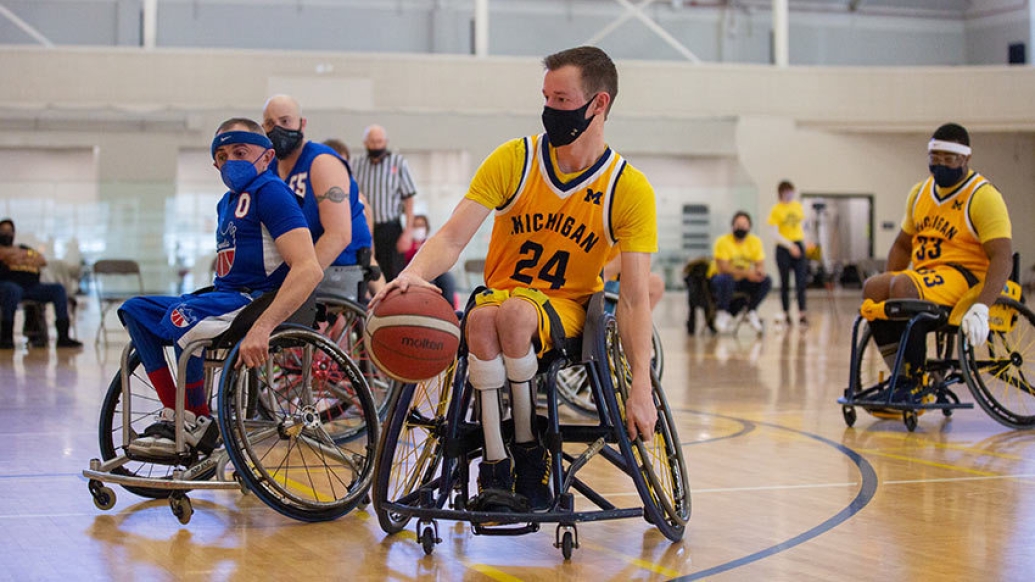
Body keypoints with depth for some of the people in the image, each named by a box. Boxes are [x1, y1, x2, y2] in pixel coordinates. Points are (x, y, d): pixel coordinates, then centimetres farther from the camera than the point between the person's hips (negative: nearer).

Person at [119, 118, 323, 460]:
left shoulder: (269, 191, -12)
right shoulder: (227, 202, 19)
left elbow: (309, 270, -24)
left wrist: (262, 327, -33)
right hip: (227, 297, 10)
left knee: (182, 316, -32)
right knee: (134, 310, 4)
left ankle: (199, 424, -15)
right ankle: (172, 416, -3)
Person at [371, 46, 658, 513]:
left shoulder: (630, 190, -9)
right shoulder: (513, 160, -6)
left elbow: (633, 299, -11)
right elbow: (453, 236, -13)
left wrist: (641, 388, -20)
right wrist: (414, 274, -36)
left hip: (568, 307, -1)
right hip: (501, 293, 2)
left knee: (515, 313, -36)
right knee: (481, 317, -35)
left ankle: (529, 451, -19)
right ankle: (495, 466, -28)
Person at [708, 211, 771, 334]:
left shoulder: (755, 242, -1)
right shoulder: (723, 241, -16)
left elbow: (760, 265, -3)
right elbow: (723, 268, -24)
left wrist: (759, 271, -30)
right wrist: (746, 273, -35)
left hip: (742, 281, 5)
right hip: (720, 277, -5)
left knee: (766, 281, -19)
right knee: (726, 279, -40)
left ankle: (752, 312, -3)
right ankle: (722, 313, -19)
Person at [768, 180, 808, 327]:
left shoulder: (798, 206, 6)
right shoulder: (776, 210, -5)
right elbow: (775, 234, -10)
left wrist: (804, 242, 10)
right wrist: (790, 245, -19)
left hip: (798, 245, 3)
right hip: (783, 248, -3)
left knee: (801, 281, -6)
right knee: (785, 283, 6)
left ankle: (802, 314, -7)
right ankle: (786, 314, 14)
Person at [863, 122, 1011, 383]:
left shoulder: (983, 196, -8)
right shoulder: (919, 193, 15)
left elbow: (1003, 258, -17)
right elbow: (902, 245, 26)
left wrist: (981, 308, -32)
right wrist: (887, 287, 7)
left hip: (965, 275, -7)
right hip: (923, 276, 7)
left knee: (903, 286, -34)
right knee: (873, 288, -22)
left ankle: (917, 381, -27)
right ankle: (901, 378, -20)